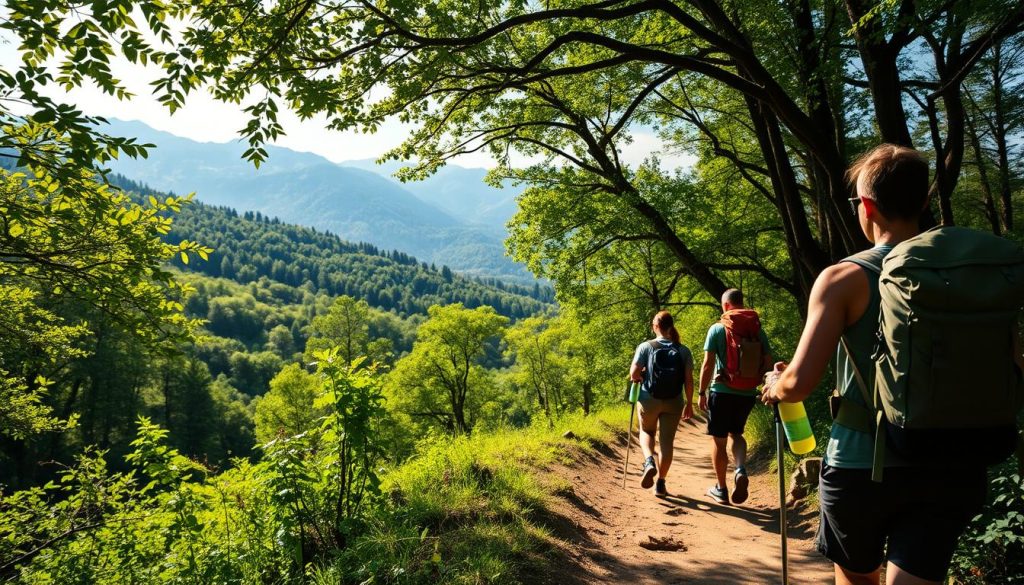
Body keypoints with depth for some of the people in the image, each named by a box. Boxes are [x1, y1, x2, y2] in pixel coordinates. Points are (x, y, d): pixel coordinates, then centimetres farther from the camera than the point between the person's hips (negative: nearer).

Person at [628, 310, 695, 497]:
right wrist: (689, 404, 4)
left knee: (646, 432, 23)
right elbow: (689, 380, -3)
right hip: (673, 402, 1)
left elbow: (634, 373, -11)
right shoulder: (683, 351, 0)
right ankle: (661, 484, 13)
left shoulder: (646, 347, -6)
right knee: (666, 441, 10)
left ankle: (649, 462, -3)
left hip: (649, 399, -1)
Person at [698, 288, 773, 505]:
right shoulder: (757, 329, 4)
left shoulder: (717, 328, -6)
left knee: (719, 440, 9)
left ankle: (721, 489, 18)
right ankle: (741, 470, -2)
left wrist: (702, 393, -1)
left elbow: (708, 364, -9)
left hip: (722, 391, -4)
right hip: (748, 393, 4)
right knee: (736, 433, 23)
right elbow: (768, 362, 4)